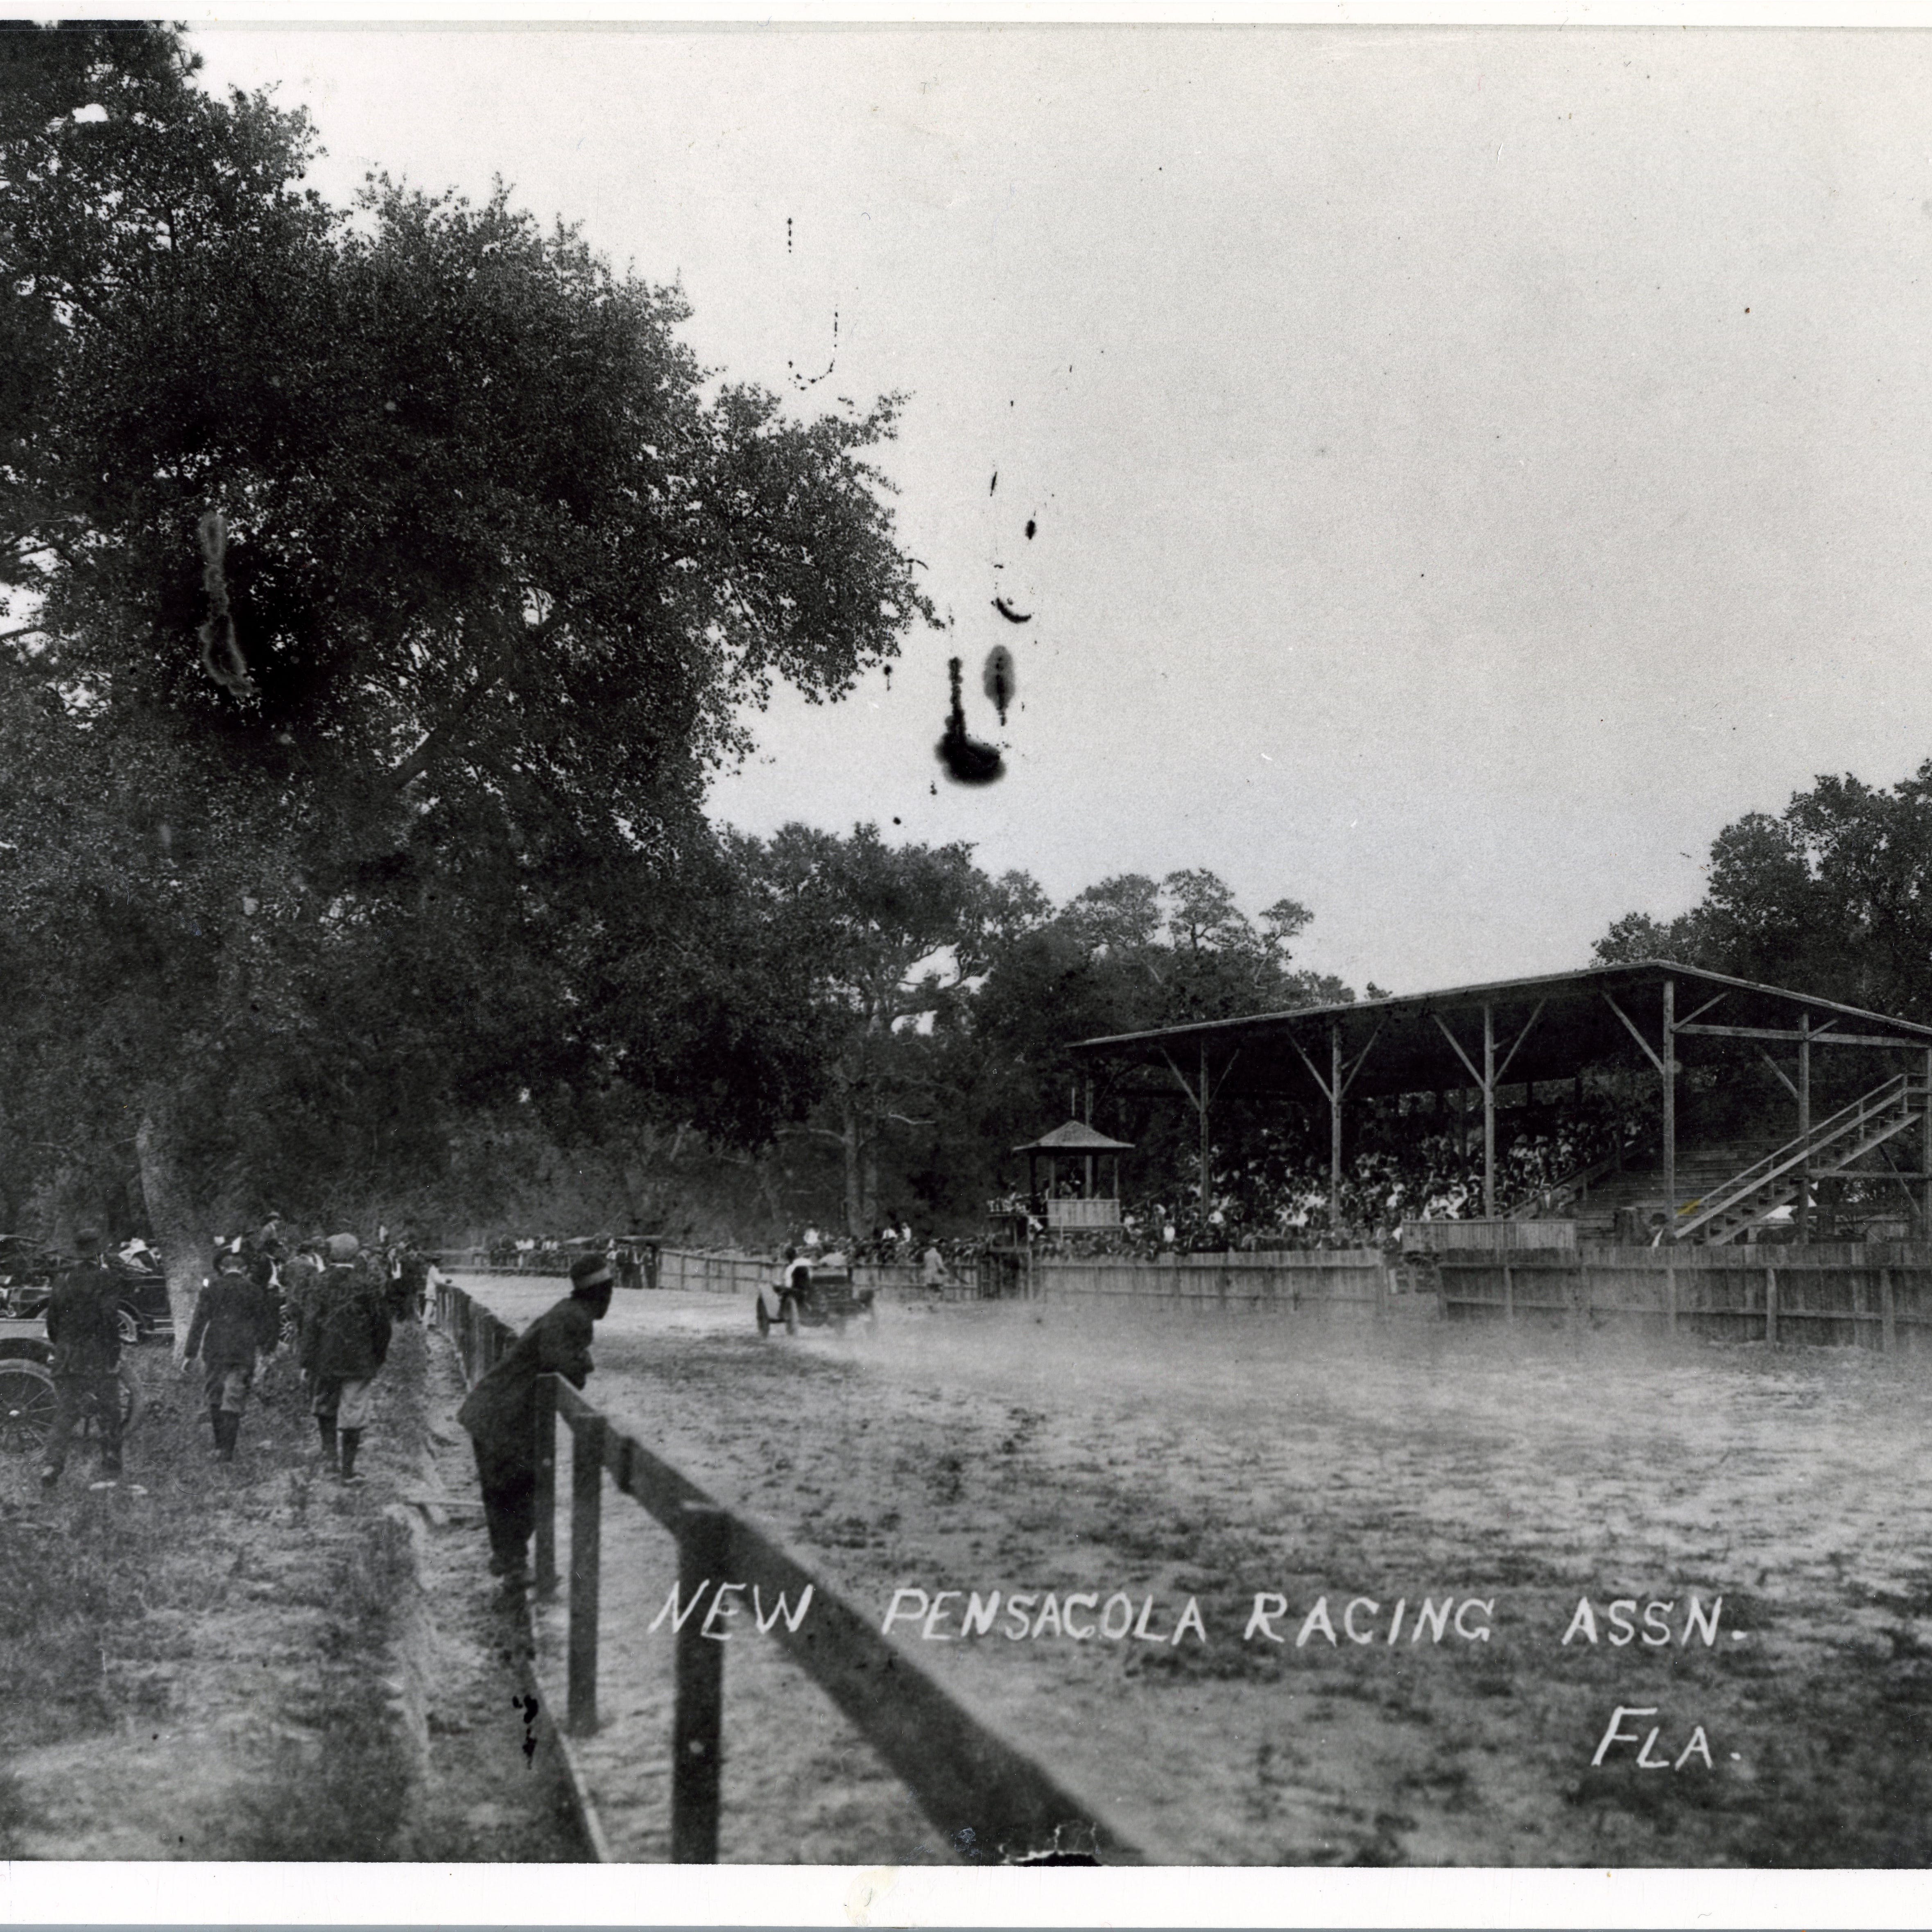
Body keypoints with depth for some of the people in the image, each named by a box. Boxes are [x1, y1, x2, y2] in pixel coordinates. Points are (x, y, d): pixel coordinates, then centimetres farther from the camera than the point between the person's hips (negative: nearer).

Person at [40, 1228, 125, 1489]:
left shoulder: (64, 1281, 9)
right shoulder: (105, 1278, -8)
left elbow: (52, 1320, 13)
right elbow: (109, 1318, -17)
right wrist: (115, 1354, -13)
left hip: (68, 1359, 4)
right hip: (99, 1358, -4)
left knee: (64, 1414, 5)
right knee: (110, 1415, 8)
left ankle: (54, 1464, -13)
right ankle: (111, 1471, 12)